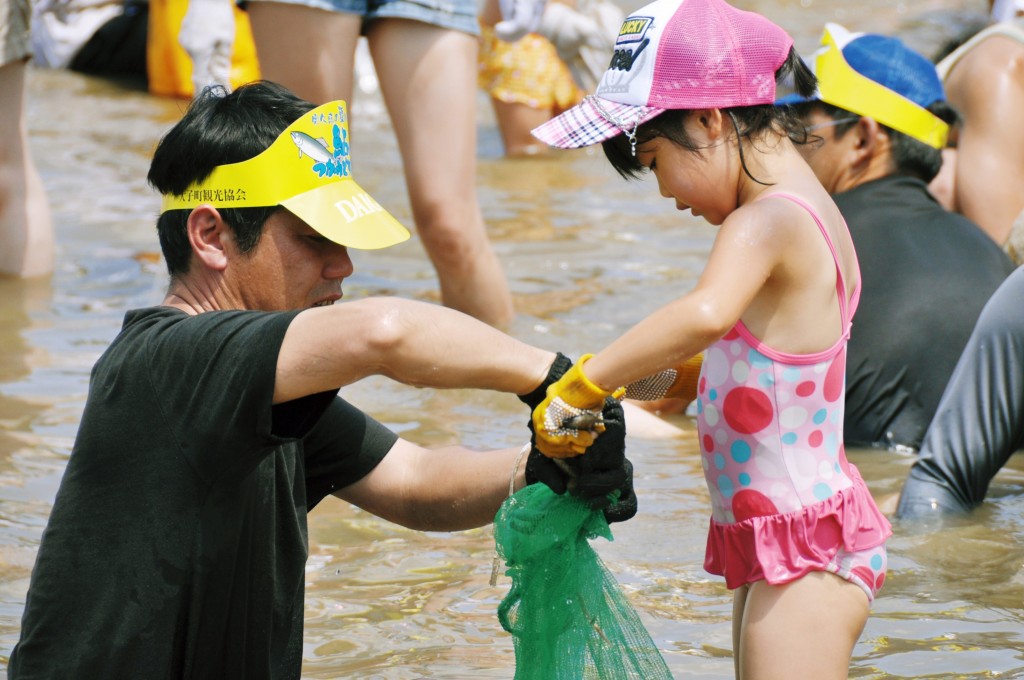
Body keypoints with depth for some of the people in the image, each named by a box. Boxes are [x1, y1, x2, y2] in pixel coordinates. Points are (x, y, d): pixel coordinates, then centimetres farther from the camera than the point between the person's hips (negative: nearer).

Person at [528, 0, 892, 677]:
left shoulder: (766, 223, -20)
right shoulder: (802, 213, 12)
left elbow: (706, 314, -41)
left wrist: (582, 385, -34)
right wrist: (662, 379, 11)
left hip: (806, 559, -11)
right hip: (779, 548, 11)